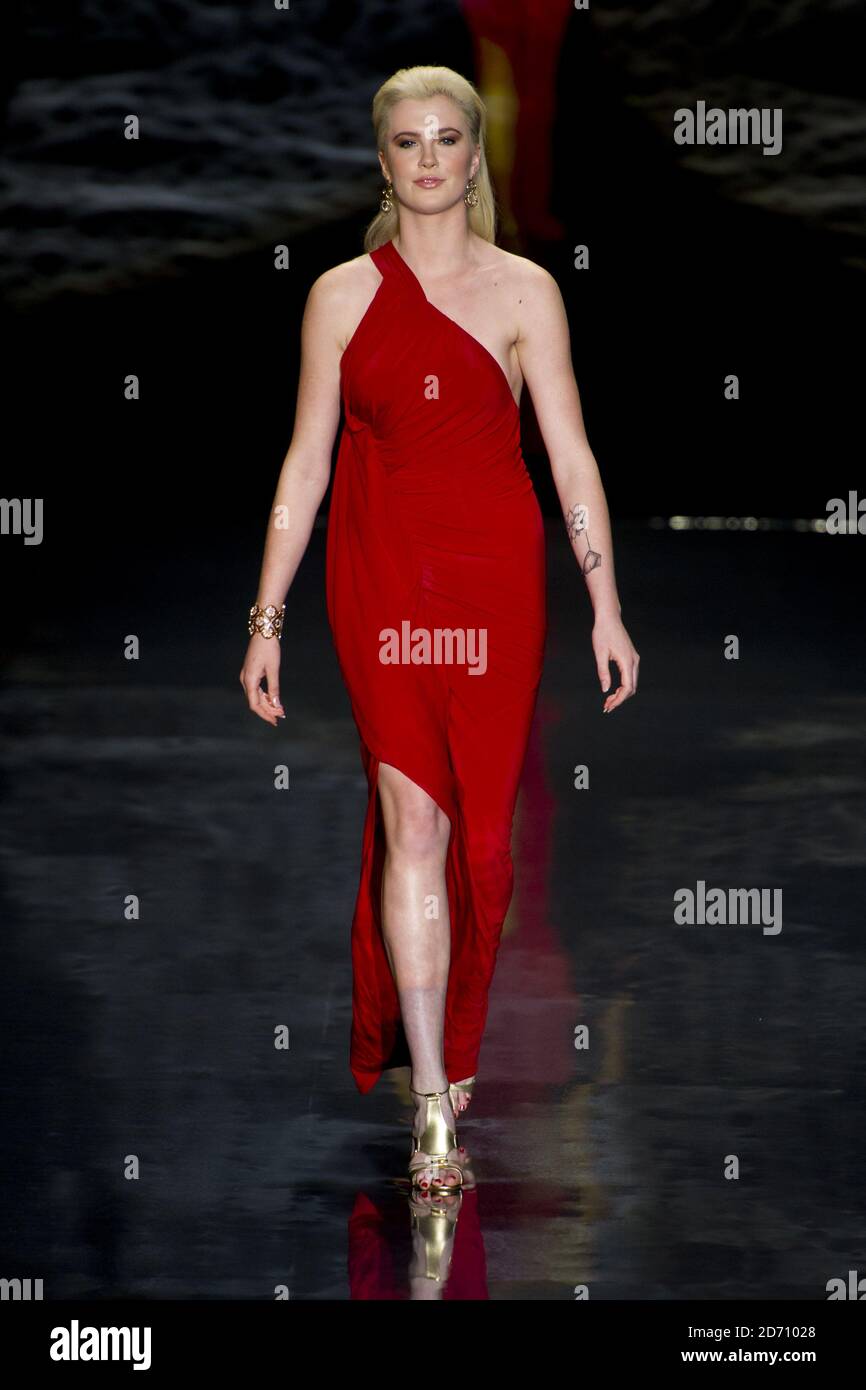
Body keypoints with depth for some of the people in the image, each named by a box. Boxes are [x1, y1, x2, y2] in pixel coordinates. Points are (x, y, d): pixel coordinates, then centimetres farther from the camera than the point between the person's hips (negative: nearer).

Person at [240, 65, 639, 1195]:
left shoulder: (524, 290, 4)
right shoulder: (341, 295, 6)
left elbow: (570, 455, 3)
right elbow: (307, 462, 8)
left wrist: (606, 610, 0)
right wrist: (267, 619, 6)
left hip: (495, 574, 1)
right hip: (379, 578, 0)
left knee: (480, 826, 4)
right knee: (414, 821, -10)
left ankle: (447, 1050, 26)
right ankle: (432, 1106, -11)